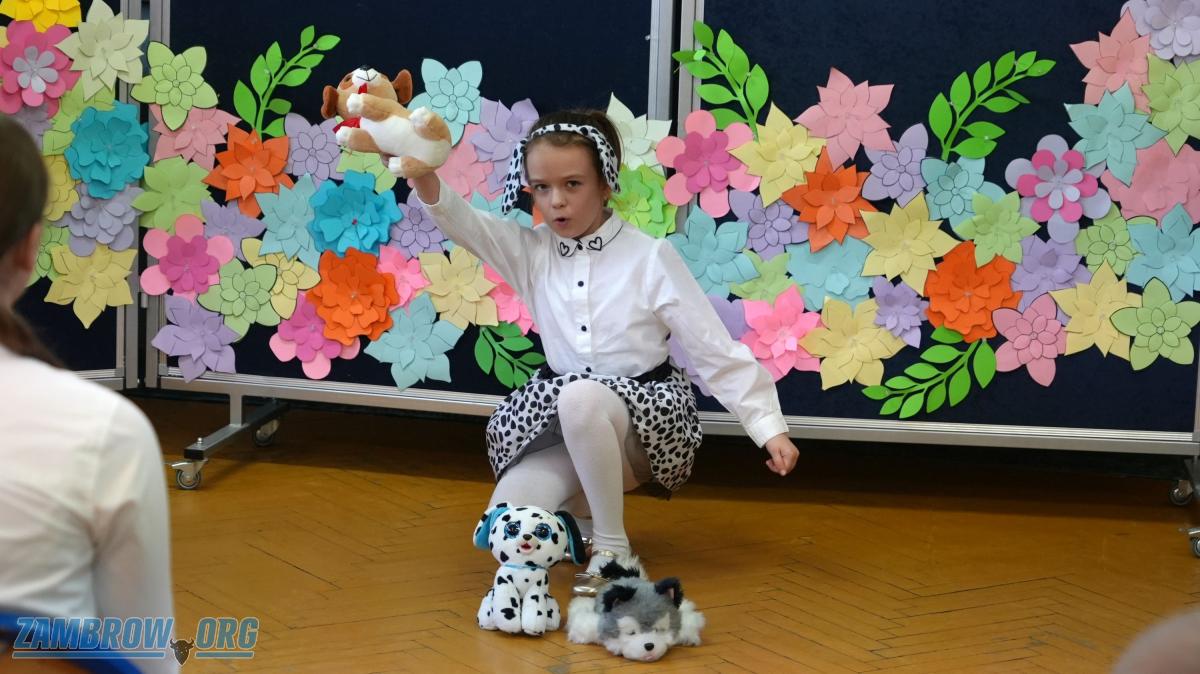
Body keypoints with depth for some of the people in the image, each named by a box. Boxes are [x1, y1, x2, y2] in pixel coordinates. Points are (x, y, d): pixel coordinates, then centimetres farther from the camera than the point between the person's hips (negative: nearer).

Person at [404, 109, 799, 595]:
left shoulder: (650, 257, -9)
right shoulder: (530, 253, 1)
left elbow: (717, 352, -8)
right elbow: (461, 221, -14)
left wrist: (769, 427, -14)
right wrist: (423, 176, -37)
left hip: (645, 418, -4)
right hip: (566, 431, 4)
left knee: (581, 398, -38)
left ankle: (612, 550, -19)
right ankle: (586, 509, 15)